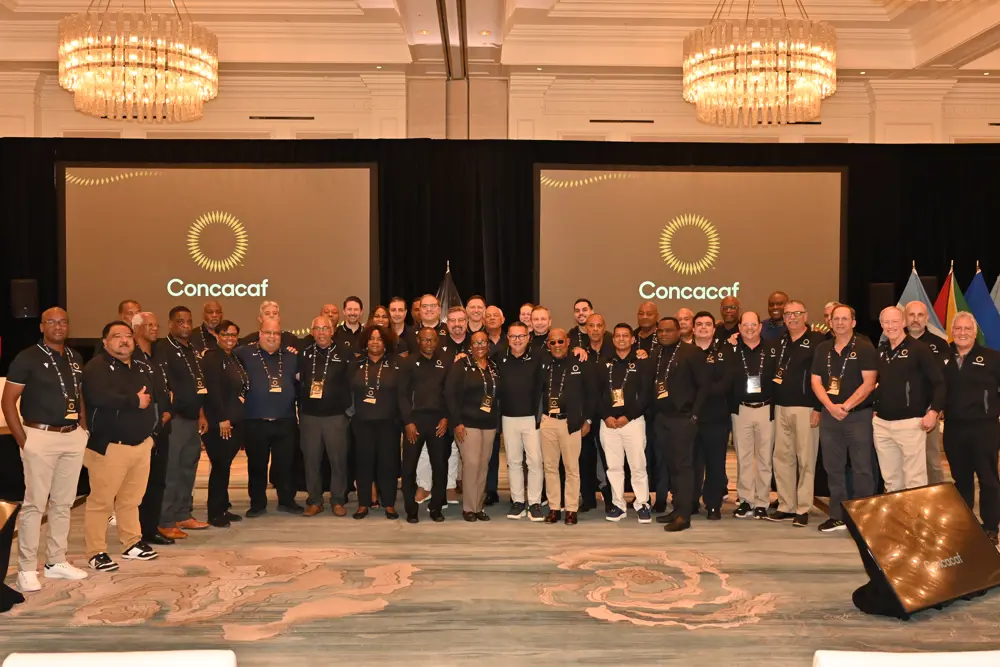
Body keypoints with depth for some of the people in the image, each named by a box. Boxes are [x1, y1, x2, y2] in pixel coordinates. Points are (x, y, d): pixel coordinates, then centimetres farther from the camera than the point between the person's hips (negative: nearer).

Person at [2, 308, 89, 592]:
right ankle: (27, 569, 5)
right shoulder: (27, 358, -6)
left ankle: (56, 561, 22)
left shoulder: (75, 358, 11)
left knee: (63, 503, 12)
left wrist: (83, 427, 10)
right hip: (41, 437, -6)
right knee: (35, 503, -4)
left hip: (73, 437, 6)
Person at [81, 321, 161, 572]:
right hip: (109, 446, -7)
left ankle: (132, 544, 27)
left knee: (131, 499, 15)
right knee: (101, 501, -2)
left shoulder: (144, 368, 14)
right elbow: (99, 397, -26)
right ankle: (97, 553, 7)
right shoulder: (97, 367, -9)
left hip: (141, 444, 7)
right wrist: (135, 401, -16)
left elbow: (156, 397, 17)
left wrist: (153, 428, 4)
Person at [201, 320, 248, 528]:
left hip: (236, 422, 7)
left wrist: (239, 420, 12)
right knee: (220, 466, -2)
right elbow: (212, 390, -17)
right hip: (219, 422, -7)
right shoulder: (212, 357, -9)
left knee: (225, 466, 13)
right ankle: (214, 513, 7)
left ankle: (223, 508, 21)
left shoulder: (236, 358, 15)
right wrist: (222, 419, -20)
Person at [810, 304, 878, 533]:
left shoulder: (864, 348, -4)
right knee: (833, 468, 10)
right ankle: (838, 516, 19)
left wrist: (846, 406, -16)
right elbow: (816, 381, 7)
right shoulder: (822, 349, 11)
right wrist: (831, 406, -8)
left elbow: (869, 383, -10)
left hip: (859, 415, -5)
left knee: (862, 469, -3)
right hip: (829, 415, 5)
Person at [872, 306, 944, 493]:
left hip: (910, 423, -6)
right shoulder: (880, 351, 11)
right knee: (890, 479, 13)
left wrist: (934, 411, -18)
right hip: (881, 424, 6)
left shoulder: (919, 349, -7)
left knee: (914, 480, -2)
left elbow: (940, 382, -9)